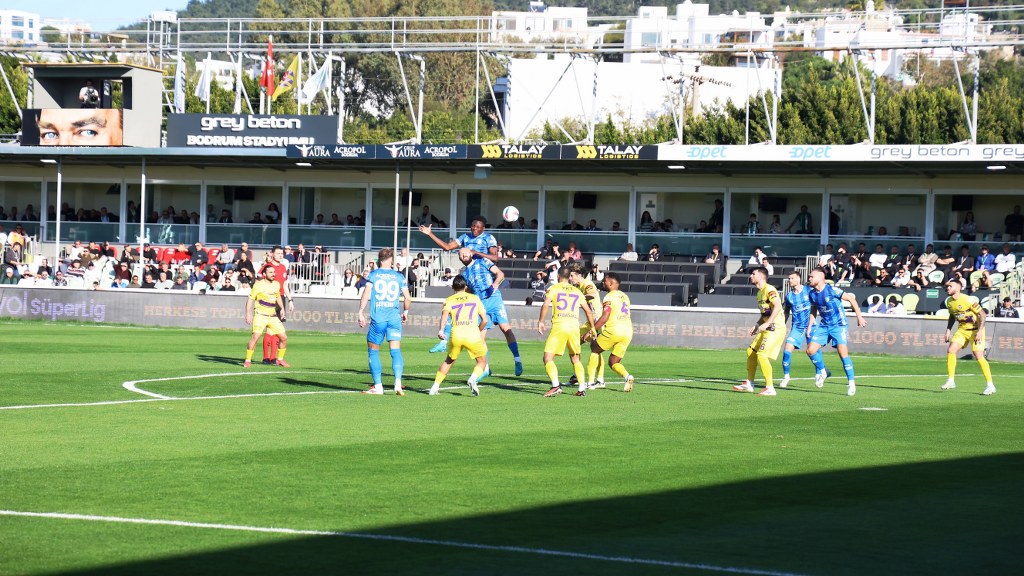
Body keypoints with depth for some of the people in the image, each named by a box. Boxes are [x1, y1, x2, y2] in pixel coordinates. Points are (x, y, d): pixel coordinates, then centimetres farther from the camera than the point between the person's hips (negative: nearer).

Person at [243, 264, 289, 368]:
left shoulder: (276, 285, 11)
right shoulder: (259, 285, -7)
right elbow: (250, 299, -6)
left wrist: (282, 308, 24)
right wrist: (248, 314, -14)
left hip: (273, 316, 6)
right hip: (260, 315, -6)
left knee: (284, 338, 3)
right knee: (256, 336, -21)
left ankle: (280, 359, 20)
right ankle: (248, 360, -12)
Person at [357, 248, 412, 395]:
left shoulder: (373, 275, 5)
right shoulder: (399, 276, 8)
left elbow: (366, 294, -6)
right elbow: (408, 298, 7)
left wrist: (361, 312, -4)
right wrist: (406, 312, 24)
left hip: (377, 318, -1)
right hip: (394, 317, 1)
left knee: (373, 351, 10)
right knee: (396, 351, -2)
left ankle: (377, 386, 6)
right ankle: (398, 382, -21)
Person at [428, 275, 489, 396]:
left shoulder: (449, 300, 16)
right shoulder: (475, 298, 19)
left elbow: (445, 313, -7)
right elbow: (485, 320, 17)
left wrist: (441, 330, -18)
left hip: (456, 335, 1)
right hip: (472, 334, -1)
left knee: (449, 360, 25)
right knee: (482, 362, 14)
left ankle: (435, 387, 21)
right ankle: (473, 378, -17)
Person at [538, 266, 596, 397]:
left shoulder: (553, 288, 6)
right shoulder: (577, 291, 18)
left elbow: (545, 305, -9)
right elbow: (588, 311, 21)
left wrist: (541, 321, -1)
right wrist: (592, 328, 31)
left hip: (559, 326, -4)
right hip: (574, 327, 4)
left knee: (548, 358, -3)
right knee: (575, 359, 18)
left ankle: (556, 385, -22)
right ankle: (582, 388, 8)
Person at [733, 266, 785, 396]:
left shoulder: (769, 289, -13)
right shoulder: (759, 292, 17)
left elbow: (777, 306, -24)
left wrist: (766, 324, -27)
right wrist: (756, 325, 13)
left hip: (776, 328, -10)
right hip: (767, 329, 10)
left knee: (762, 355, -16)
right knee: (751, 352, 12)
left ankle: (770, 388, -10)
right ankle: (749, 384, 22)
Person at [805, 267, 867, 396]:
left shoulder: (832, 290, -18)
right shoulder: (812, 294, 2)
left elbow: (851, 298, -11)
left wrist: (859, 317, -11)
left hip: (838, 325, -6)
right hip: (824, 326, 6)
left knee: (843, 353, -17)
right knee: (810, 350, -6)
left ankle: (851, 383, -7)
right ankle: (822, 372, 19)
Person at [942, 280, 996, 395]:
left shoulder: (968, 300, -22)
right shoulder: (949, 301, 1)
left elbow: (982, 314, -19)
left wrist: (980, 331, -26)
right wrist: (948, 330, 11)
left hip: (975, 329, -7)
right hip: (962, 329, 7)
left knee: (978, 355, -15)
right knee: (950, 350, -8)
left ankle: (990, 385, -7)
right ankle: (951, 381, 1)